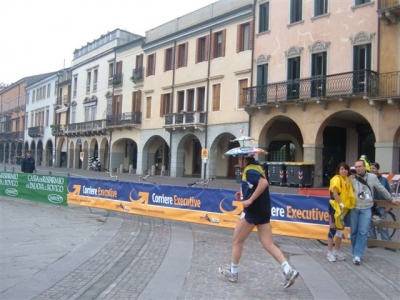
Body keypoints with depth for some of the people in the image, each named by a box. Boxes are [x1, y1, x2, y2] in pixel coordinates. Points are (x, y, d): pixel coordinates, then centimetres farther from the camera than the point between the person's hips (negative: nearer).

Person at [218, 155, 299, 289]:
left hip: (253, 211, -9)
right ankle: (288, 271, -4)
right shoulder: (256, 167, 13)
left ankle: (233, 273, 21)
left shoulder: (249, 170, -15)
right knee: (268, 244, 7)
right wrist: (244, 193, 15)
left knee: (237, 241, 9)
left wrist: (250, 200, -29)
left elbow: (264, 183, -32)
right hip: (263, 210, 9)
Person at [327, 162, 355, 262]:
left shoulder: (347, 180, 10)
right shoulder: (336, 179, -13)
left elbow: (349, 194, 13)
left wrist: (344, 205, 1)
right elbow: (335, 193, -22)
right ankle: (330, 253, 8)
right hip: (335, 206, -7)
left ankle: (337, 251, 24)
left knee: (341, 229, 13)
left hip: (344, 208, 7)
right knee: (333, 229, 0)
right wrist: (341, 204, -25)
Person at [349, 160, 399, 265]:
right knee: (353, 231, 7)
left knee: (363, 232, -6)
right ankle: (356, 252, 22)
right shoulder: (351, 178, 0)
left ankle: (357, 255, -4)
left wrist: (390, 199, 21)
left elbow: (381, 189, 14)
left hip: (366, 209, -1)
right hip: (354, 209, 1)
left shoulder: (372, 177, 1)